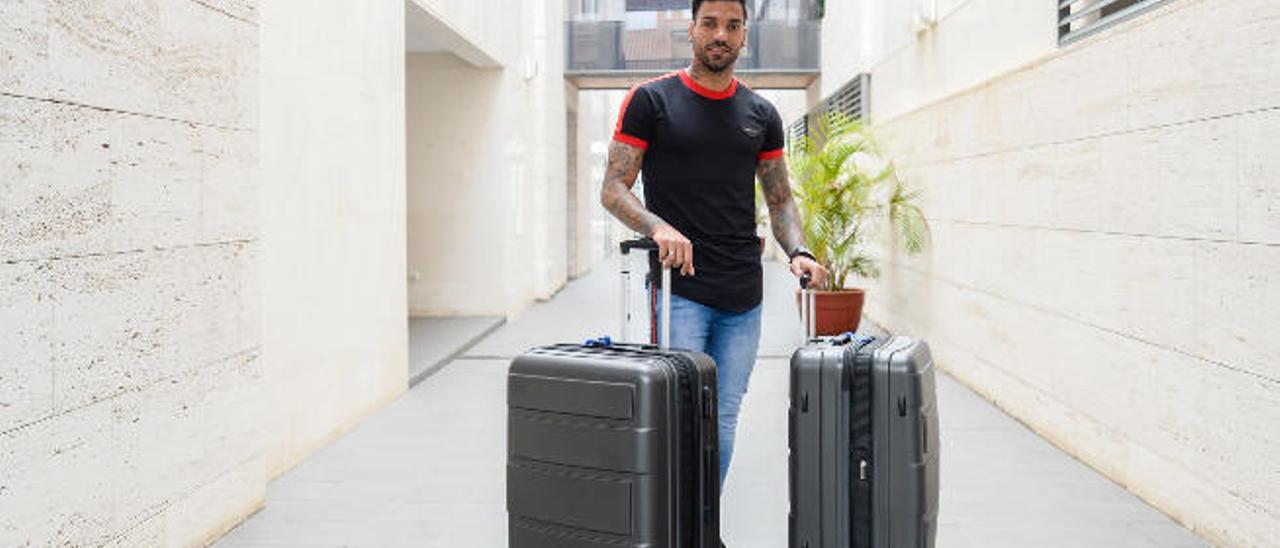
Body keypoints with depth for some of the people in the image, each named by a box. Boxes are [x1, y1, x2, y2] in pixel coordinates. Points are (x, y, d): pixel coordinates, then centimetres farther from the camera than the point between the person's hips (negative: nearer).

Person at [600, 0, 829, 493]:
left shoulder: (761, 114, 13)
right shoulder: (652, 100, 1)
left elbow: (780, 198, 16)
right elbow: (613, 189, -2)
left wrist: (798, 252, -3)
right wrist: (659, 227, -22)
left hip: (743, 297, 4)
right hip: (679, 289, -4)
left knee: (723, 427, 9)